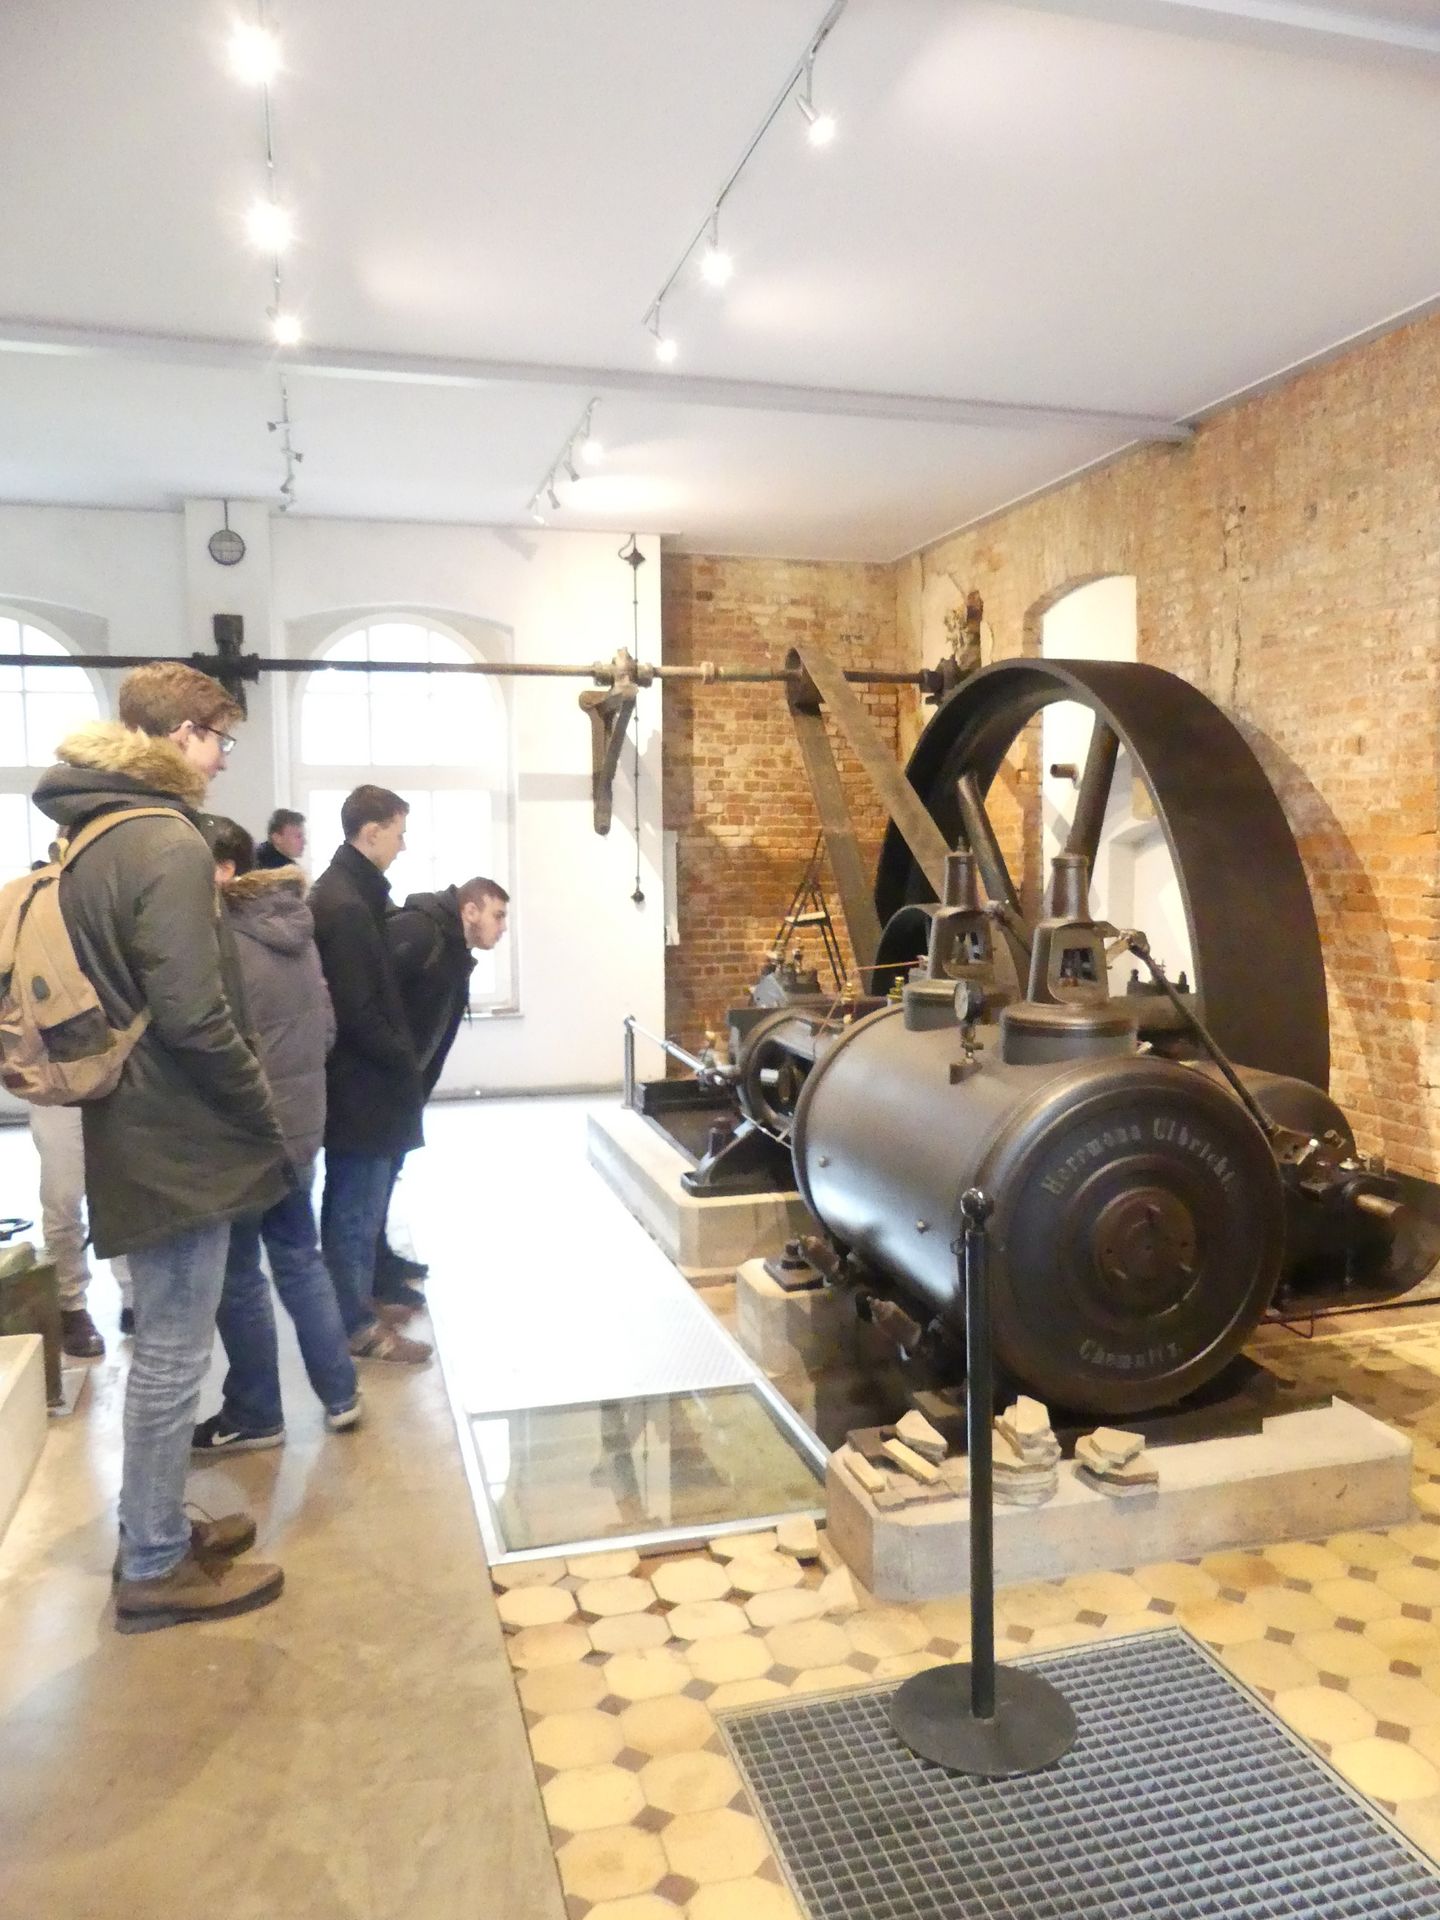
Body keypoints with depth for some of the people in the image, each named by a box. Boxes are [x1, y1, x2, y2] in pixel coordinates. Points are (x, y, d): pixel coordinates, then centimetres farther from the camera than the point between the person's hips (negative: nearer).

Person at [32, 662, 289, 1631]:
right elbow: (193, 1015, -23)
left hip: (133, 1126, 10)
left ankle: (158, 1526, 34)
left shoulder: (90, 836, 11)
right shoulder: (169, 843, -19)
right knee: (173, 1352, 3)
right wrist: (267, 1118, -12)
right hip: (180, 1135, -9)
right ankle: (154, 1567, 17)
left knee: (163, 1344, 20)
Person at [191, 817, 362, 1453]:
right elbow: (326, 1028, 12)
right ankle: (340, 1394, 25)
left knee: (238, 1276, 7)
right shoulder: (295, 932, 6)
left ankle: (254, 1416, 20)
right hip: (298, 1125, 8)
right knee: (300, 1258, 18)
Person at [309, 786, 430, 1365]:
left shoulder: (342, 891, 12)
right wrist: (405, 1058, -10)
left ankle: (355, 1302, 30)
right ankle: (357, 1324, 12)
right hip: (361, 1080, -10)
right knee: (357, 1205, 1)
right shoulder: (346, 905, -21)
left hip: (356, 1076, 10)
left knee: (353, 1202, 18)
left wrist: (398, 1055, 13)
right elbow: (356, 1012, -23)